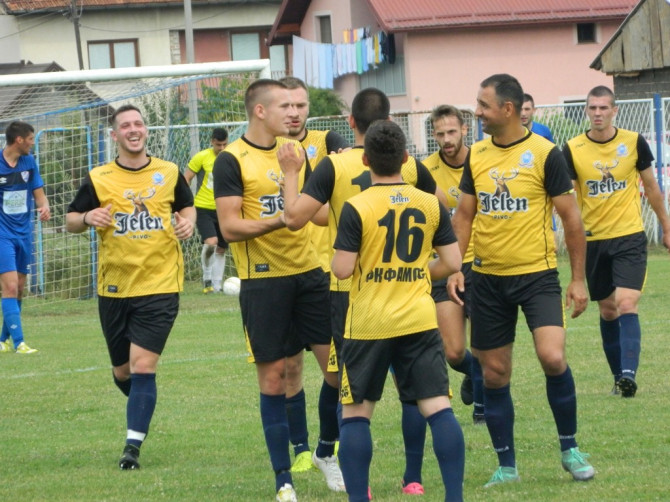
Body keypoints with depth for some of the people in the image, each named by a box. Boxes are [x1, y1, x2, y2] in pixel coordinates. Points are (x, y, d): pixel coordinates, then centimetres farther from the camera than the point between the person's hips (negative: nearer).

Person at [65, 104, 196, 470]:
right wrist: (87, 218, -17)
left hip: (160, 286, -2)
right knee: (122, 371, 12)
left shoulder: (169, 174, 2)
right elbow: (70, 220, 5)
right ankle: (141, 403, 45)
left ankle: (133, 446, -9)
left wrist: (188, 221, -3)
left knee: (142, 366, -13)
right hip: (114, 287, 2)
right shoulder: (98, 180, -1)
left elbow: (187, 206, 19)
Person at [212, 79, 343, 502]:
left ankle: (327, 450, 24)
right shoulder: (232, 161, -7)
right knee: (274, 376, -1)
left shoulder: (294, 150, 12)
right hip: (263, 280, -5)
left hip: (309, 272, 5)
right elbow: (230, 227, -13)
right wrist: (280, 220, -23)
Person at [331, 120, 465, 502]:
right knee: (438, 408, 0)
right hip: (419, 321, 2)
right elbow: (452, 262, 3)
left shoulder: (356, 208, -10)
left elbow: (342, 269, -13)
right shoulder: (431, 205, 2)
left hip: (369, 324, -2)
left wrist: (339, 257, 9)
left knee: (356, 413, 7)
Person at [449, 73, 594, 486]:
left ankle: (570, 448, -1)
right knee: (494, 373, 6)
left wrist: (579, 279, -5)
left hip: (537, 274, -4)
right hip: (488, 279, 5)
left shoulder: (545, 154, -8)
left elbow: (571, 218, -3)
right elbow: (464, 216, 13)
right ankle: (506, 465, 18)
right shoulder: (476, 156, 5)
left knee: (552, 357, -21)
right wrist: (455, 267, 1)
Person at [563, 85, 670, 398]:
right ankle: (619, 375, 22)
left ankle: (629, 374, -25)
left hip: (630, 237, -2)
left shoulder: (634, 143, -3)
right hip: (593, 240, 2)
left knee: (627, 305, -17)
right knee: (608, 310, 10)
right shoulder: (573, 150, -4)